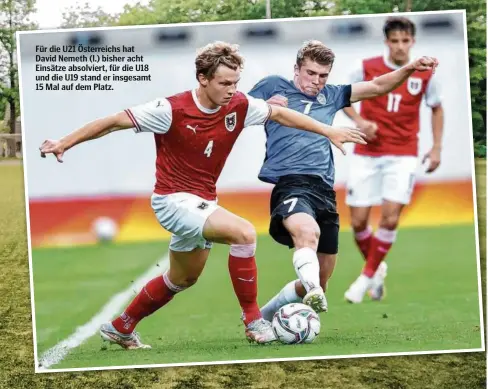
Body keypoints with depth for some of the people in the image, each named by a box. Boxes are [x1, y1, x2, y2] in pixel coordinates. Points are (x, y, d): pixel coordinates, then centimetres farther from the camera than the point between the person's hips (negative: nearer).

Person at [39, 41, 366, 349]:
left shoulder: (239, 106, -8)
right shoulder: (172, 110, -22)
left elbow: (279, 114, 7)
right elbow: (115, 121, -16)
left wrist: (329, 131, 7)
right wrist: (65, 144, -18)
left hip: (203, 202, 8)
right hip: (173, 200, -8)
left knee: (183, 279, 24)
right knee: (244, 232, -26)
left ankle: (120, 328, 41)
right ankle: (254, 320, -11)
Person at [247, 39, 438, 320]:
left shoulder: (330, 96, 23)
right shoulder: (273, 86, 12)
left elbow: (377, 87, 22)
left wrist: (410, 68, 7)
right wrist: (264, 107, -5)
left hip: (325, 190, 6)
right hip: (290, 183, -6)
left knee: (320, 284, 9)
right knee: (308, 231, -42)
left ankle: (266, 315, 28)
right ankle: (312, 292, -53)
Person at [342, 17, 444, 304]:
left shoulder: (424, 75, -2)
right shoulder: (368, 68, -4)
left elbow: (437, 108, 14)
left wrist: (437, 147, 7)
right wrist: (359, 121, -9)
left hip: (403, 155, -1)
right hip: (367, 153, 1)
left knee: (390, 217, -14)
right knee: (358, 221, -1)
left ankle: (367, 276, 5)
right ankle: (377, 268, 27)